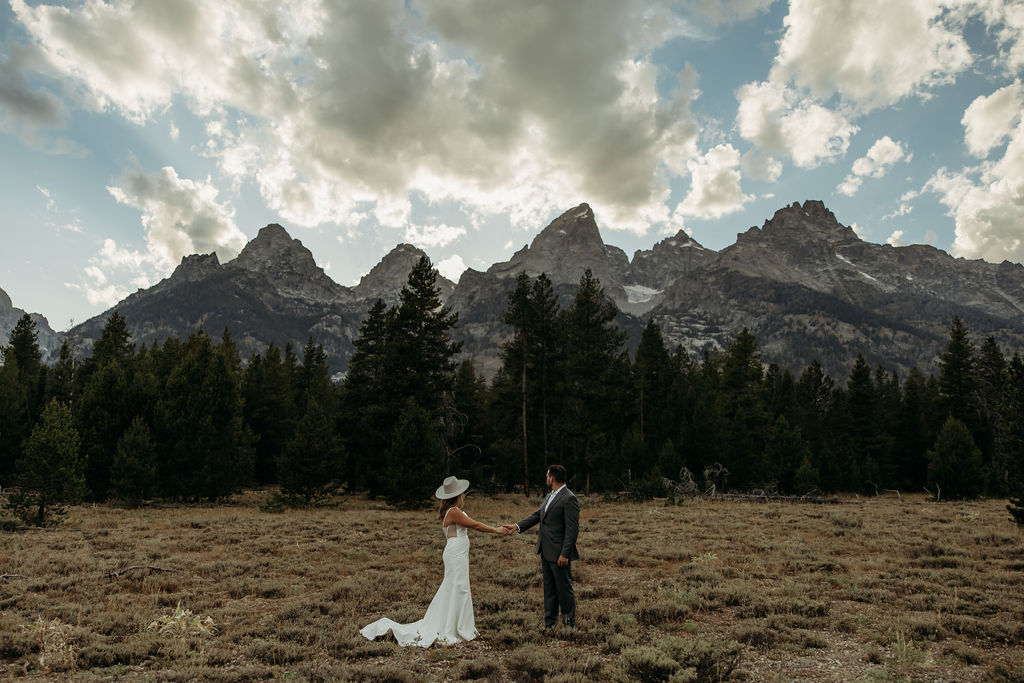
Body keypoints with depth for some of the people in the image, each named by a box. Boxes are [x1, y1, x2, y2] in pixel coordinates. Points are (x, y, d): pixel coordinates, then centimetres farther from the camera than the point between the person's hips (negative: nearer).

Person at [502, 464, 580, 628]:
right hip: (546, 553, 9)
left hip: (559, 554, -9)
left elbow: (572, 529, -19)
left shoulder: (569, 499, -16)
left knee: (564, 588, 3)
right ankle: (549, 623, 27)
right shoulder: (549, 497, 14)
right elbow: (536, 516, 14)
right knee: (549, 589, 16)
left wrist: (565, 554, -21)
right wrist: (517, 526, 3)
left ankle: (569, 625, 16)